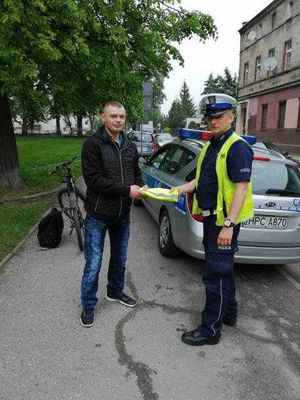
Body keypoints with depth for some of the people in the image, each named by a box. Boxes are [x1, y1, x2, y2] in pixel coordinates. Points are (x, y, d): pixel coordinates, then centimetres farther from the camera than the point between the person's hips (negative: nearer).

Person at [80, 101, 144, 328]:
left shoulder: (130, 147, 7)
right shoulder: (93, 144, -13)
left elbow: (136, 173, 17)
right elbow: (93, 180, -21)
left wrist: (141, 187, -6)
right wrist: (127, 190, -22)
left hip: (123, 214, 6)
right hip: (98, 215, -6)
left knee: (120, 258, 20)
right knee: (93, 264, 3)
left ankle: (115, 292, 42)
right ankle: (88, 305, 23)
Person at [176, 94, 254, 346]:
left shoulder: (238, 147, -15)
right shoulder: (211, 145, 13)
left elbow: (241, 188, -22)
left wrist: (229, 225, -26)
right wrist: (184, 188, 5)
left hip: (224, 221, -9)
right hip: (211, 217, 10)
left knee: (216, 274, -1)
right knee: (223, 268, 21)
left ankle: (210, 329, 13)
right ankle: (229, 313, 39)